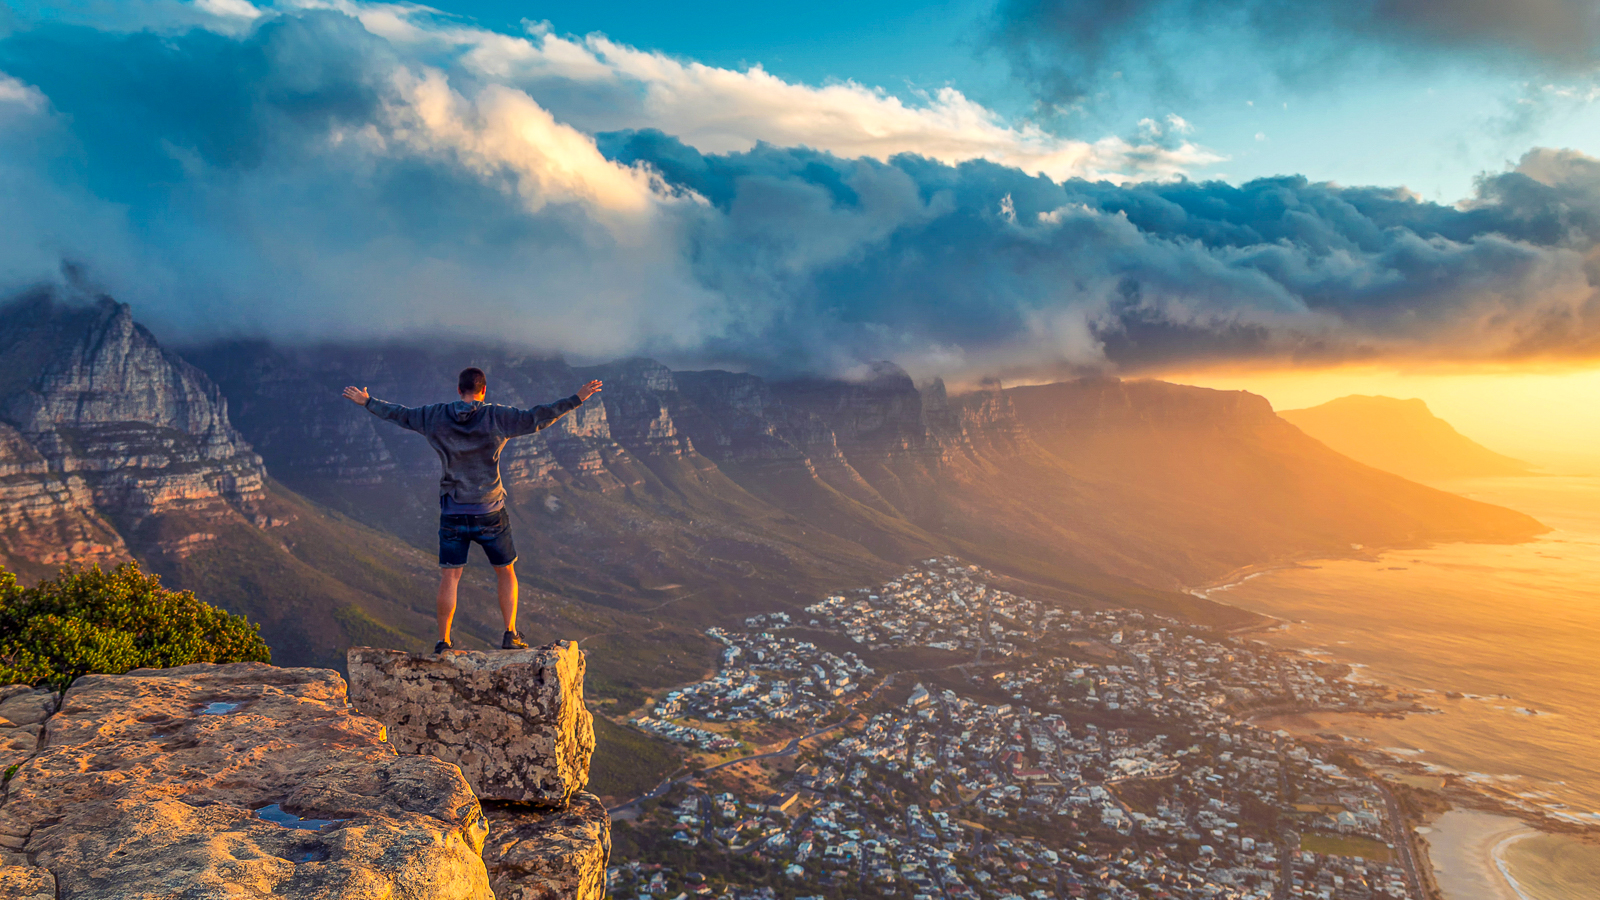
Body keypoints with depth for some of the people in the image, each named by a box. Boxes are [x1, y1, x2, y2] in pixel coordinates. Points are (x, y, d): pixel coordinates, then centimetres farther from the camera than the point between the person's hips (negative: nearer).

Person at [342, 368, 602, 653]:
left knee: (449, 577, 8)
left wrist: (367, 402, 29)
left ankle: (443, 643, 10)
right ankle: (511, 636, 11)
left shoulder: (436, 417, 0)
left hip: (453, 513, 2)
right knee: (506, 572, 14)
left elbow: (398, 414, 13)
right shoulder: (496, 417, -8)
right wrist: (577, 399, -10)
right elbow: (537, 418, -13)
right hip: (490, 513, -2)